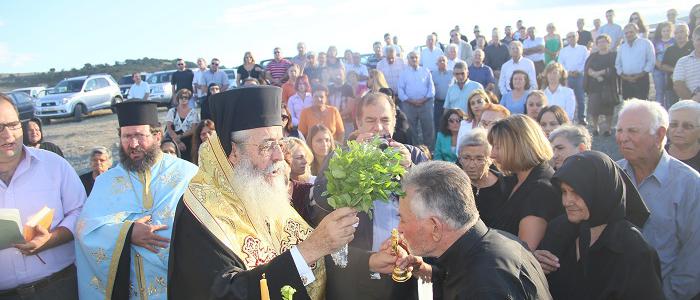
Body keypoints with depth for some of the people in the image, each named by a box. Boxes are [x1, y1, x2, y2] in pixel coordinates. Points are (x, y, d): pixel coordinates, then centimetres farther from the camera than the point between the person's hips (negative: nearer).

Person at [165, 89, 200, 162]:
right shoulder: (172, 111, 10)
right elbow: (169, 129, 1)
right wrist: (178, 141, -12)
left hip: (188, 143, 0)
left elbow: (194, 130, -1)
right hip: (173, 142, 0)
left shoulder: (193, 113, 8)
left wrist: (180, 136, -13)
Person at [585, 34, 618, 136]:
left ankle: (608, 129, 6)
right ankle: (595, 128, 7)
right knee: (593, 109, -6)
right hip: (594, 86, 2)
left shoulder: (613, 55, 7)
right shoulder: (593, 56, 16)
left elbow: (613, 69, -8)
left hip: (608, 86, -2)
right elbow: (587, 69, 1)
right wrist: (597, 76, -15)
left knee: (608, 109, -3)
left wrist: (598, 72, -12)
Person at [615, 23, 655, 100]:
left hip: (641, 80, -4)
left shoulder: (646, 43, 3)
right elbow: (618, 64, 17)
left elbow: (651, 61, -3)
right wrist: (623, 75, 0)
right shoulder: (622, 47, 18)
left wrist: (640, 75, -10)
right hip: (626, 81, 4)